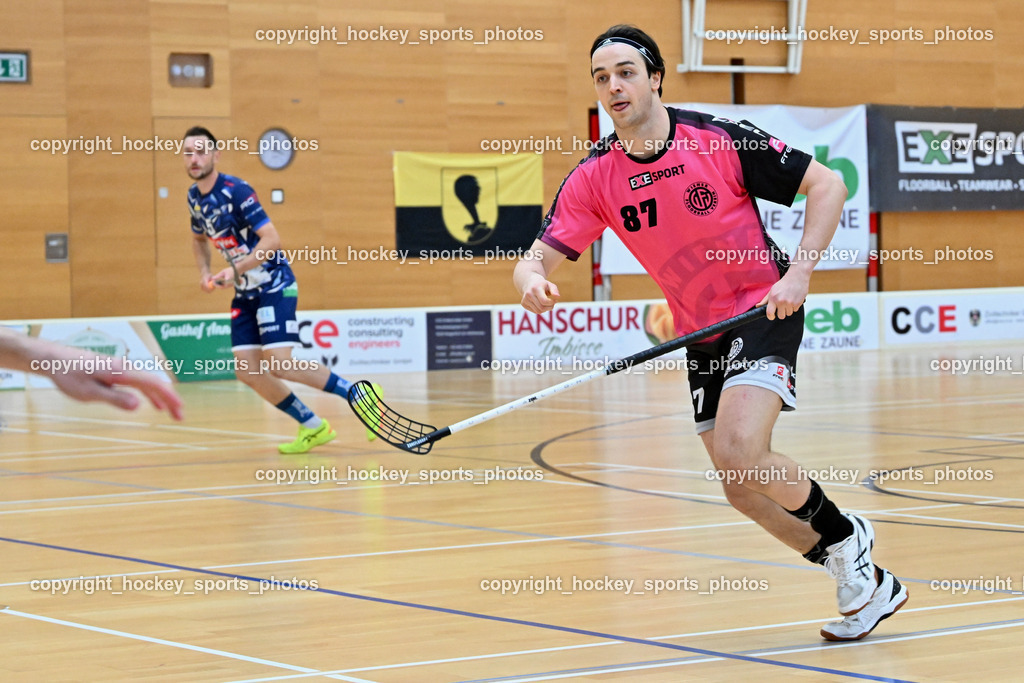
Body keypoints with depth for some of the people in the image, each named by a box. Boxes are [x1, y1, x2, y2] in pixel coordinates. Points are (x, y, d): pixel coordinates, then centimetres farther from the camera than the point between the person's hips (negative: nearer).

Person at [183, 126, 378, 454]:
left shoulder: (235, 190, -18)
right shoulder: (194, 197, 6)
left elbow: (272, 239, -23)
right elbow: (199, 238, 26)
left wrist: (235, 269, -30)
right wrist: (204, 272, 8)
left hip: (274, 285, -8)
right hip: (245, 292, 8)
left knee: (278, 365, -18)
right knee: (246, 371, -2)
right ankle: (313, 427, 12)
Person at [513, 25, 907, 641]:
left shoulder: (720, 139, -18)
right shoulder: (593, 178, -7)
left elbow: (827, 184, -11)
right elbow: (540, 258, -10)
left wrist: (798, 272, -21)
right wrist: (532, 282, -35)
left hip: (766, 312, -6)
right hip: (701, 334, 6)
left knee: (741, 455, -25)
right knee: (741, 488, 4)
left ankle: (844, 537, 2)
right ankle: (865, 582, 20)